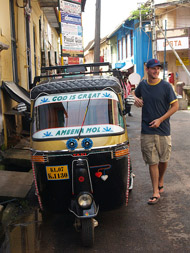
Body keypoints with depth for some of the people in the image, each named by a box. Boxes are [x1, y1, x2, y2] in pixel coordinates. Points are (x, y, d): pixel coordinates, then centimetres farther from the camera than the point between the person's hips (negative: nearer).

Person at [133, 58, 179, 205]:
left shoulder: (166, 86, -5)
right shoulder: (142, 85, 5)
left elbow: (175, 106, -5)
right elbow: (135, 94, 25)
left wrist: (160, 120, -13)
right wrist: (136, 99, 0)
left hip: (163, 130, -1)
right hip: (147, 131, 1)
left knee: (163, 160, 11)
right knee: (152, 162, 2)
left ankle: (160, 182, 38)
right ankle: (156, 193, 10)